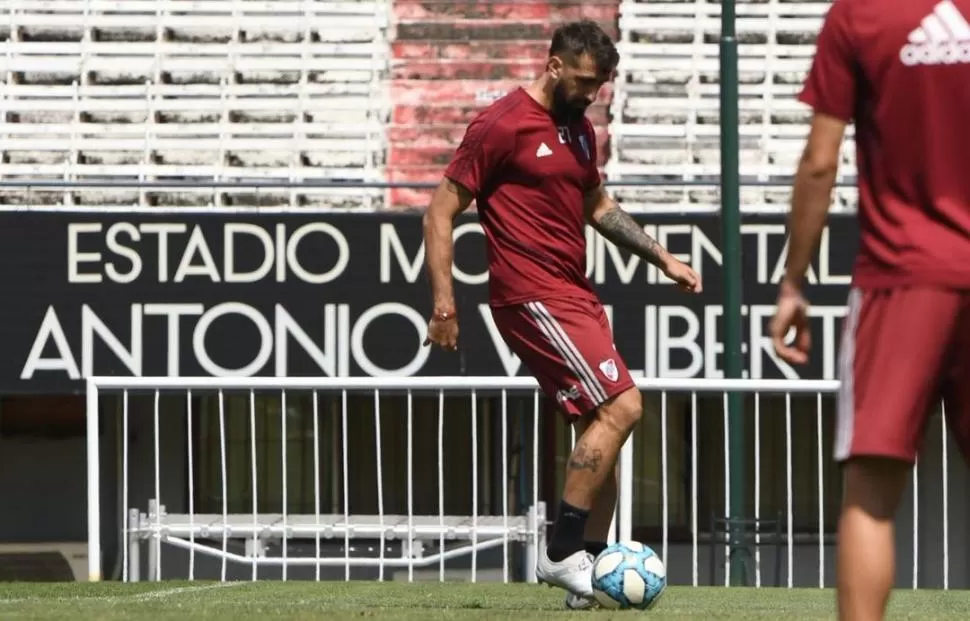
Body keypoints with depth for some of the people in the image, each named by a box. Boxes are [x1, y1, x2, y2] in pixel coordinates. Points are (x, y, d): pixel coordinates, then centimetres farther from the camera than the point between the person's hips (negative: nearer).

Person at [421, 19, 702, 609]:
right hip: (533, 296, -9)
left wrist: (663, 257, 24)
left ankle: (588, 566, 13)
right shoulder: (502, 125, -10)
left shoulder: (580, 129, 15)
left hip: (576, 294, 9)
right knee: (621, 406, -16)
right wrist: (444, 304, -13)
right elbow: (441, 211, -9)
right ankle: (562, 553, -10)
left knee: (605, 427, 7)